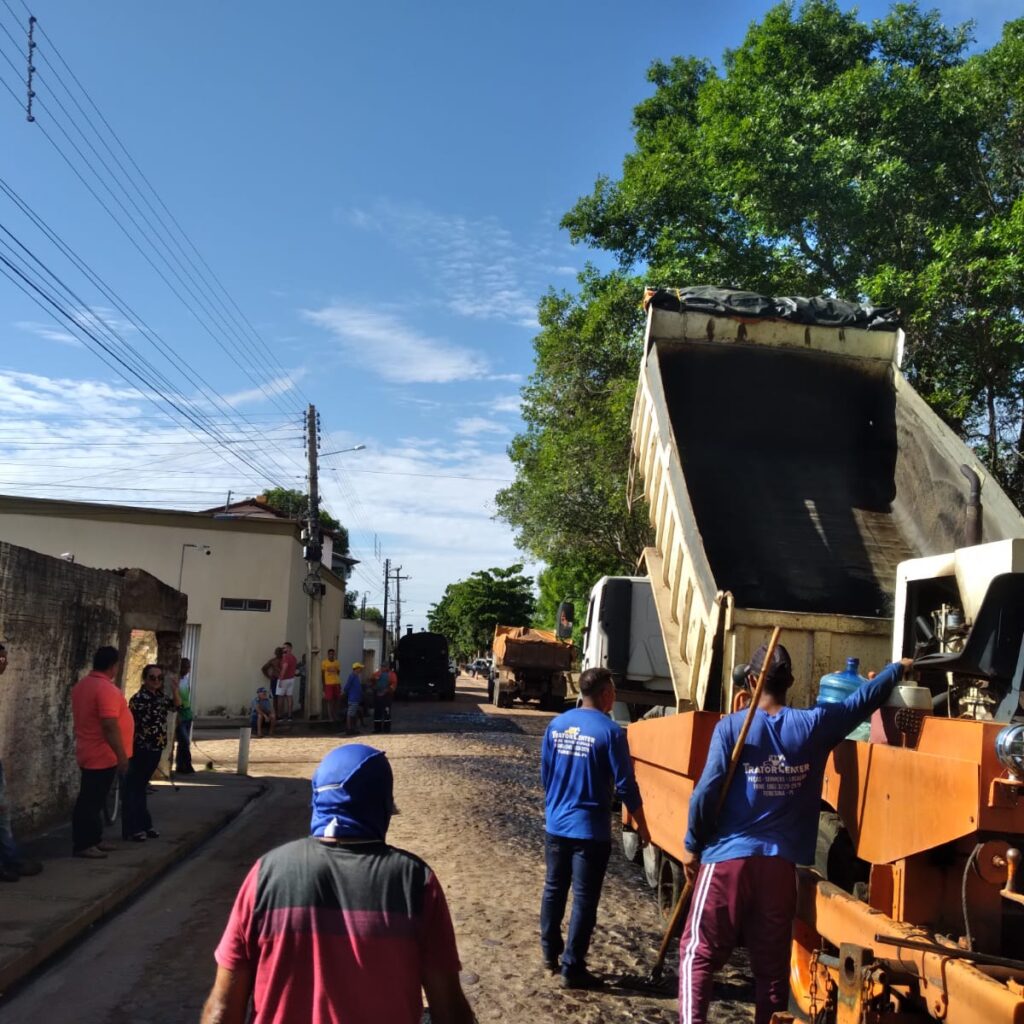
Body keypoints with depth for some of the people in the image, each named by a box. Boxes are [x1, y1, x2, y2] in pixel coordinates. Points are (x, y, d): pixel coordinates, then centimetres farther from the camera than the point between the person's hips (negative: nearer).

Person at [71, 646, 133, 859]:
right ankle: (82, 845, 4)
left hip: (89, 753, 10)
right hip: (102, 756, -10)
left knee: (93, 799, 16)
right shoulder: (106, 688, -22)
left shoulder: (82, 684, 10)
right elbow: (110, 726, -25)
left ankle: (93, 840, 24)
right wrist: (121, 755, -21)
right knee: (91, 801, -2)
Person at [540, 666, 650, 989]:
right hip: (590, 830, -5)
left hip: (555, 825, 6)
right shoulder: (610, 731, -15)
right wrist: (642, 826, -1)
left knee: (554, 889, 19)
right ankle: (572, 968, 11)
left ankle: (550, 952, 33)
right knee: (584, 899, 4)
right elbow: (626, 785, -13)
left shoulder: (556, 725, 2)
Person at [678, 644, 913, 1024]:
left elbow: (706, 791, -10)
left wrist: (693, 845, 2)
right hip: (781, 863, 2)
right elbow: (863, 699, 16)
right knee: (772, 963, 13)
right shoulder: (813, 724, 1)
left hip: (728, 856, -2)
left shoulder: (731, 727, -6)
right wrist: (899, 667, 32)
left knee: (699, 952, 3)